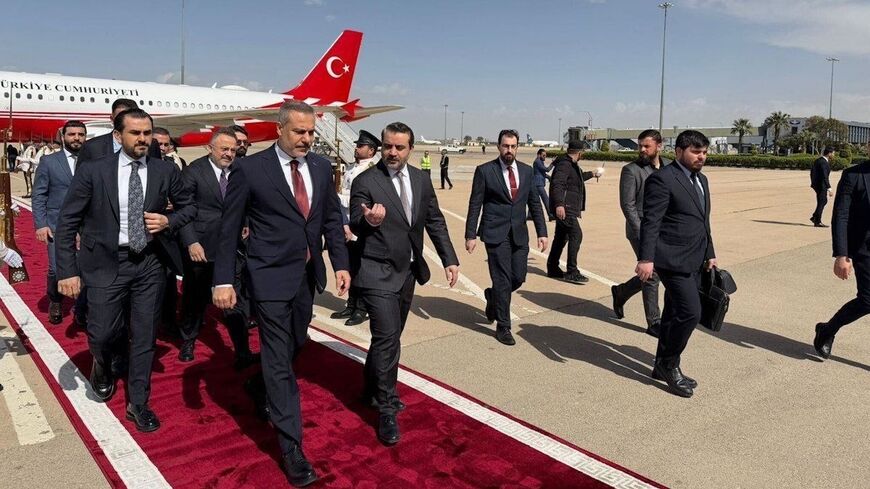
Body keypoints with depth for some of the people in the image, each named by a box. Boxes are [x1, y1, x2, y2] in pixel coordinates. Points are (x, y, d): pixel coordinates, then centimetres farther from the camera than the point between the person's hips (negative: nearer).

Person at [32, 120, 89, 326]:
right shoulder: (48, 161, 5)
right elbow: (38, 195, 3)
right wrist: (40, 224, -5)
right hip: (57, 225, 0)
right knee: (57, 271, -2)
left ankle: (81, 311, 14)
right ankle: (55, 302, 27)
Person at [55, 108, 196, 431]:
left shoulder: (165, 171, 0)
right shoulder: (92, 171, -5)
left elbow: (189, 207, 14)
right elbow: (67, 223, -2)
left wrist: (169, 221, -8)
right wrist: (68, 271, -7)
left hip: (149, 263, 2)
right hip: (106, 263, -1)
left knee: (144, 338, 8)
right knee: (102, 335, 1)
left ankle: (138, 404, 25)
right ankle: (102, 368, 39)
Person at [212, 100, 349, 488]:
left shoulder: (321, 167, 5)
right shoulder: (250, 169, -10)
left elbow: (331, 219, 11)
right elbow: (229, 228, -7)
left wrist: (340, 263, 3)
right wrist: (223, 280, -10)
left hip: (308, 274, 6)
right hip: (271, 275, -6)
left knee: (293, 346, 21)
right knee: (278, 357, -2)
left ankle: (264, 387, 50)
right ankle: (291, 447, 6)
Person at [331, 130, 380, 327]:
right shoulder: (350, 168, 11)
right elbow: (344, 198, 7)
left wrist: (335, 196, -11)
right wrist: (345, 225, -3)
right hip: (348, 228, 7)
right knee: (351, 268, 15)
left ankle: (362, 310, 17)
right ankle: (351, 306, 28)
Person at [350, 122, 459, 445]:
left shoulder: (421, 180, 4)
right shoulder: (366, 182, -12)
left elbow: (435, 221, 9)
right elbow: (355, 226, -12)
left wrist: (449, 259, 3)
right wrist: (368, 220, -36)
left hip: (408, 272, 6)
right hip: (378, 272, -6)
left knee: (389, 336, 18)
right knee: (388, 338, -11)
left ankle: (373, 391, 37)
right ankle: (387, 410, 3)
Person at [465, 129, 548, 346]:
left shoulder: (526, 170, 8)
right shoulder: (485, 171, -4)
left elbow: (534, 203, 11)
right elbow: (475, 205, -4)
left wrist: (542, 232, 6)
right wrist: (470, 235, -8)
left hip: (519, 234, 5)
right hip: (496, 234, -4)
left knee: (518, 277, 6)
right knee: (503, 280, -2)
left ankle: (493, 296, 38)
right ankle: (503, 327, 13)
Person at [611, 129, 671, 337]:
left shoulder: (670, 166, 7)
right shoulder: (631, 170, -10)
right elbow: (627, 205, -13)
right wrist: (642, 233, -17)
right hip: (642, 232, -6)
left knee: (651, 274, 13)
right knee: (652, 275, -3)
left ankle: (620, 292, 37)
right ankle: (654, 323, 11)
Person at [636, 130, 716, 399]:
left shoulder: (701, 179, 16)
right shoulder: (662, 179, -12)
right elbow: (650, 222, -18)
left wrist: (709, 253, 22)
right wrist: (646, 258, -24)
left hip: (694, 261, 9)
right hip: (673, 260, -9)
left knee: (675, 314, 14)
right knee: (690, 312, -12)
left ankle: (663, 367, 25)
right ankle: (669, 364, 7)